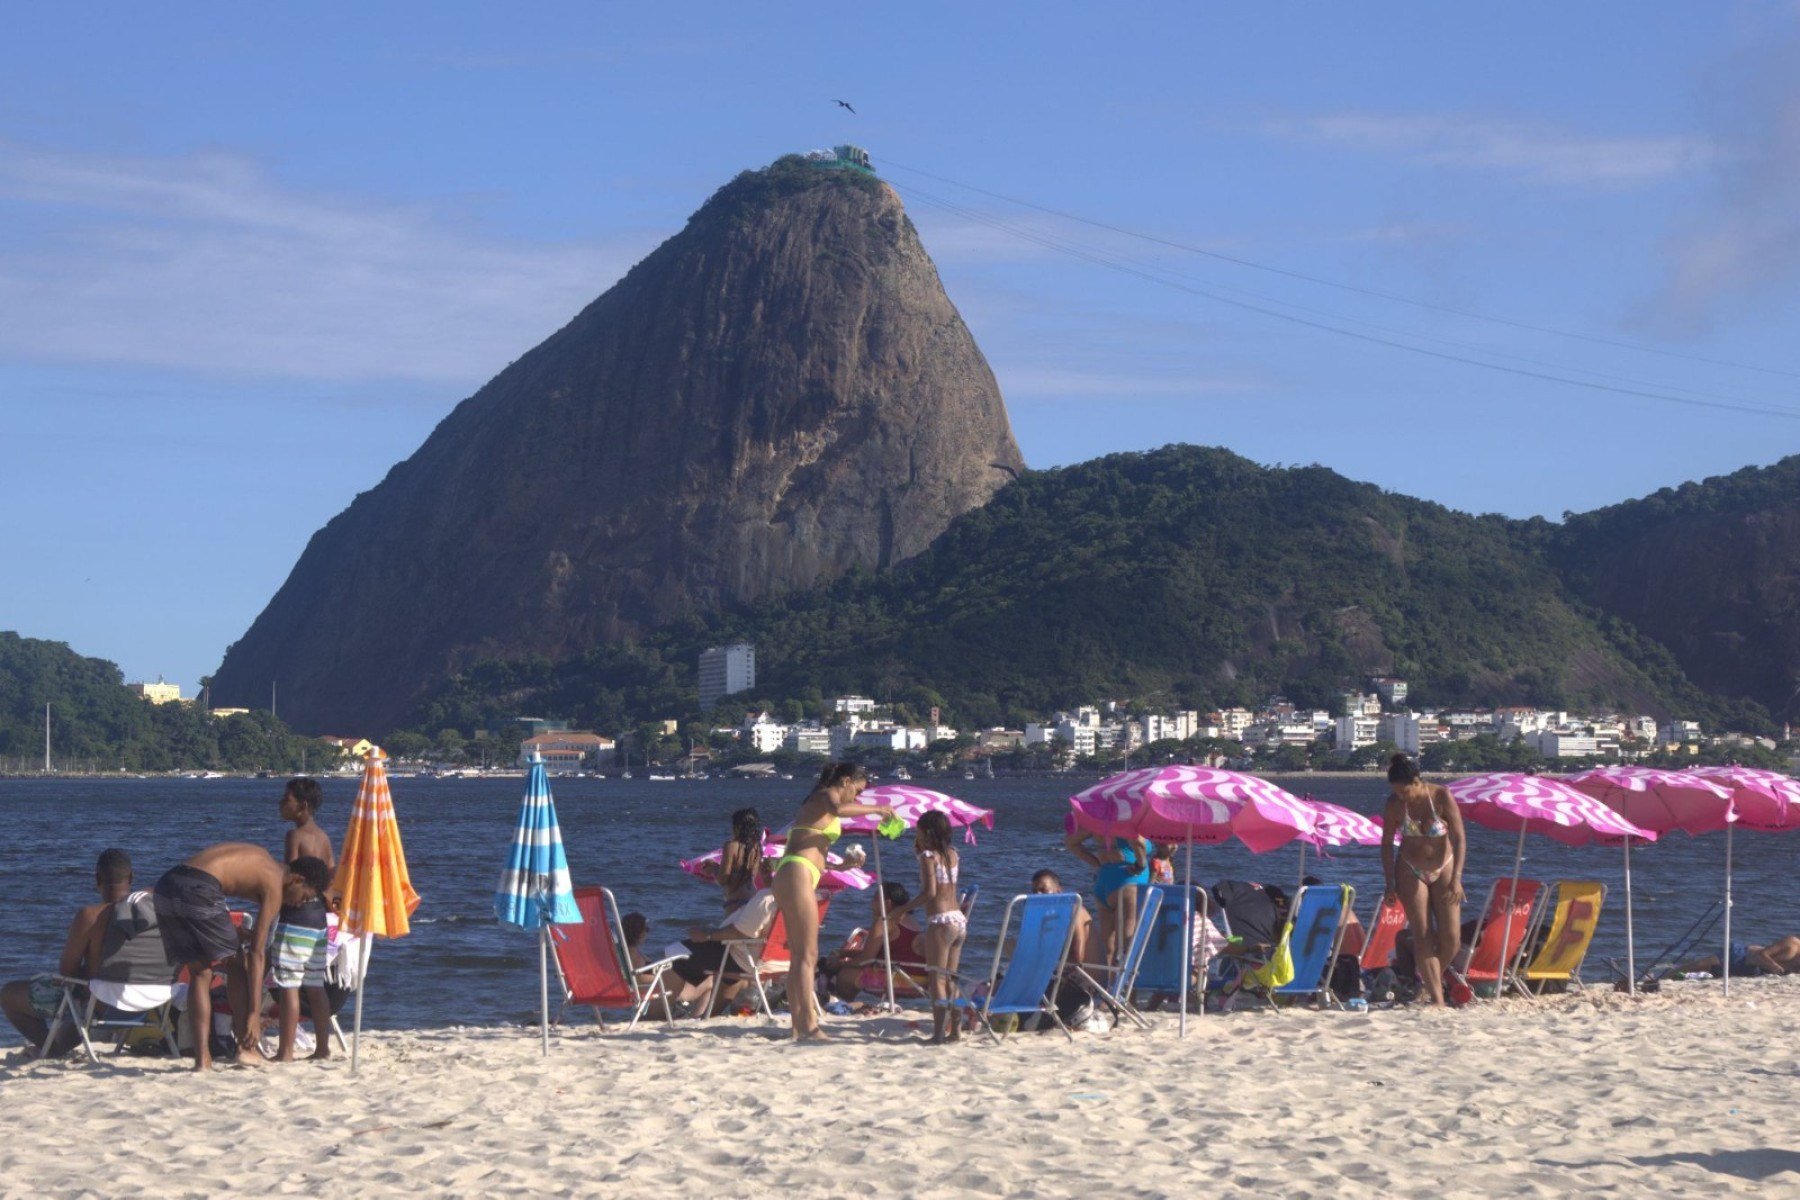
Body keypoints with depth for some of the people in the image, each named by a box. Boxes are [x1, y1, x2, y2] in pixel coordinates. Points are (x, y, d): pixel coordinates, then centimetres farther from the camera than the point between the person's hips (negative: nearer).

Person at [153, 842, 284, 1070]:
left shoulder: (260, 858, 29)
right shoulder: (274, 886, 7)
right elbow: (256, 953, 2)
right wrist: (254, 1013, 2)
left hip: (166, 884, 7)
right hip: (198, 890, -7)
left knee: (199, 972, 14)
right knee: (237, 965, 12)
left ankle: (202, 1058, 10)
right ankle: (246, 1047, 13)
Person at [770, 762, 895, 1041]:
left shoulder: (817, 802, 27)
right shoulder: (827, 795, -1)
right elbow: (838, 809, -28)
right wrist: (876, 809, -18)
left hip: (787, 879, 10)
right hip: (798, 874, -10)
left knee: (799, 956, 8)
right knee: (807, 955, -13)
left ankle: (799, 1028, 8)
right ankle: (810, 1026, -17)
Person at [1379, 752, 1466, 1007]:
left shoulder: (1441, 796, -17)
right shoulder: (1394, 803, -11)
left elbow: (1459, 839, -18)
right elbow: (1387, 843, -1)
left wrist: (1456, 879, -25)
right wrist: (1389, 884, -4)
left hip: (1443, 869, 0)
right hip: (1410, 871, 0)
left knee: (1451, 938, -6)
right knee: (1422, 937, -8)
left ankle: (1434, 979, 20)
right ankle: (1437, 998, -7)